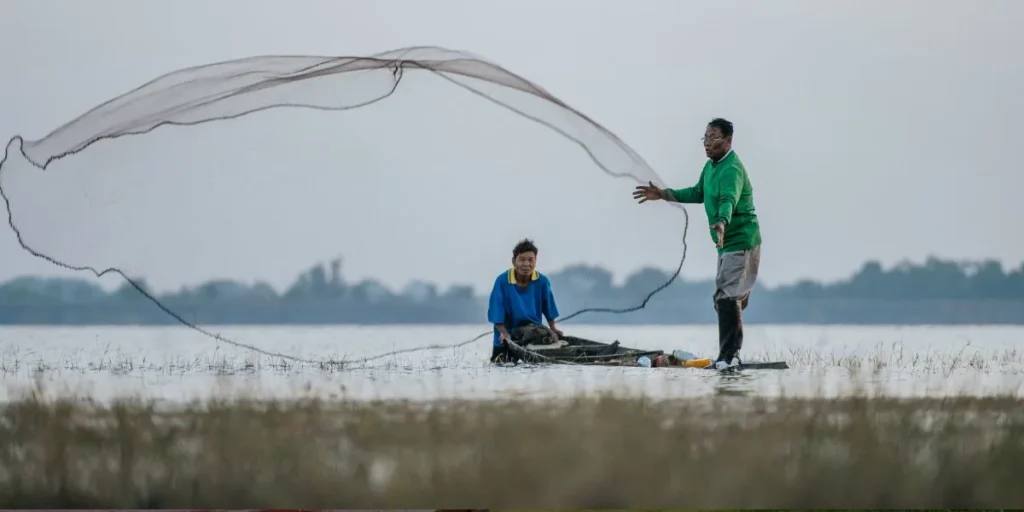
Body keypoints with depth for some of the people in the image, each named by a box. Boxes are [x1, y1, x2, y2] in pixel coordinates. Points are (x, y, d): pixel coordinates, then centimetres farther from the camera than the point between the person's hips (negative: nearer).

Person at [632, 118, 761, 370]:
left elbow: (728, 200, -41)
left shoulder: (732, 169, -22)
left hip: (741, 241, -11)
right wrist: (662, 194, 23)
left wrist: (722, 223, -60)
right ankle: (730, 355, 21)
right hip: (727, 243, 11)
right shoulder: (711, 165, 11)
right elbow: (697, 193, 27)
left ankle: (729, 357, -20)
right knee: (725, 298, 14)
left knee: (727, 297, -18)